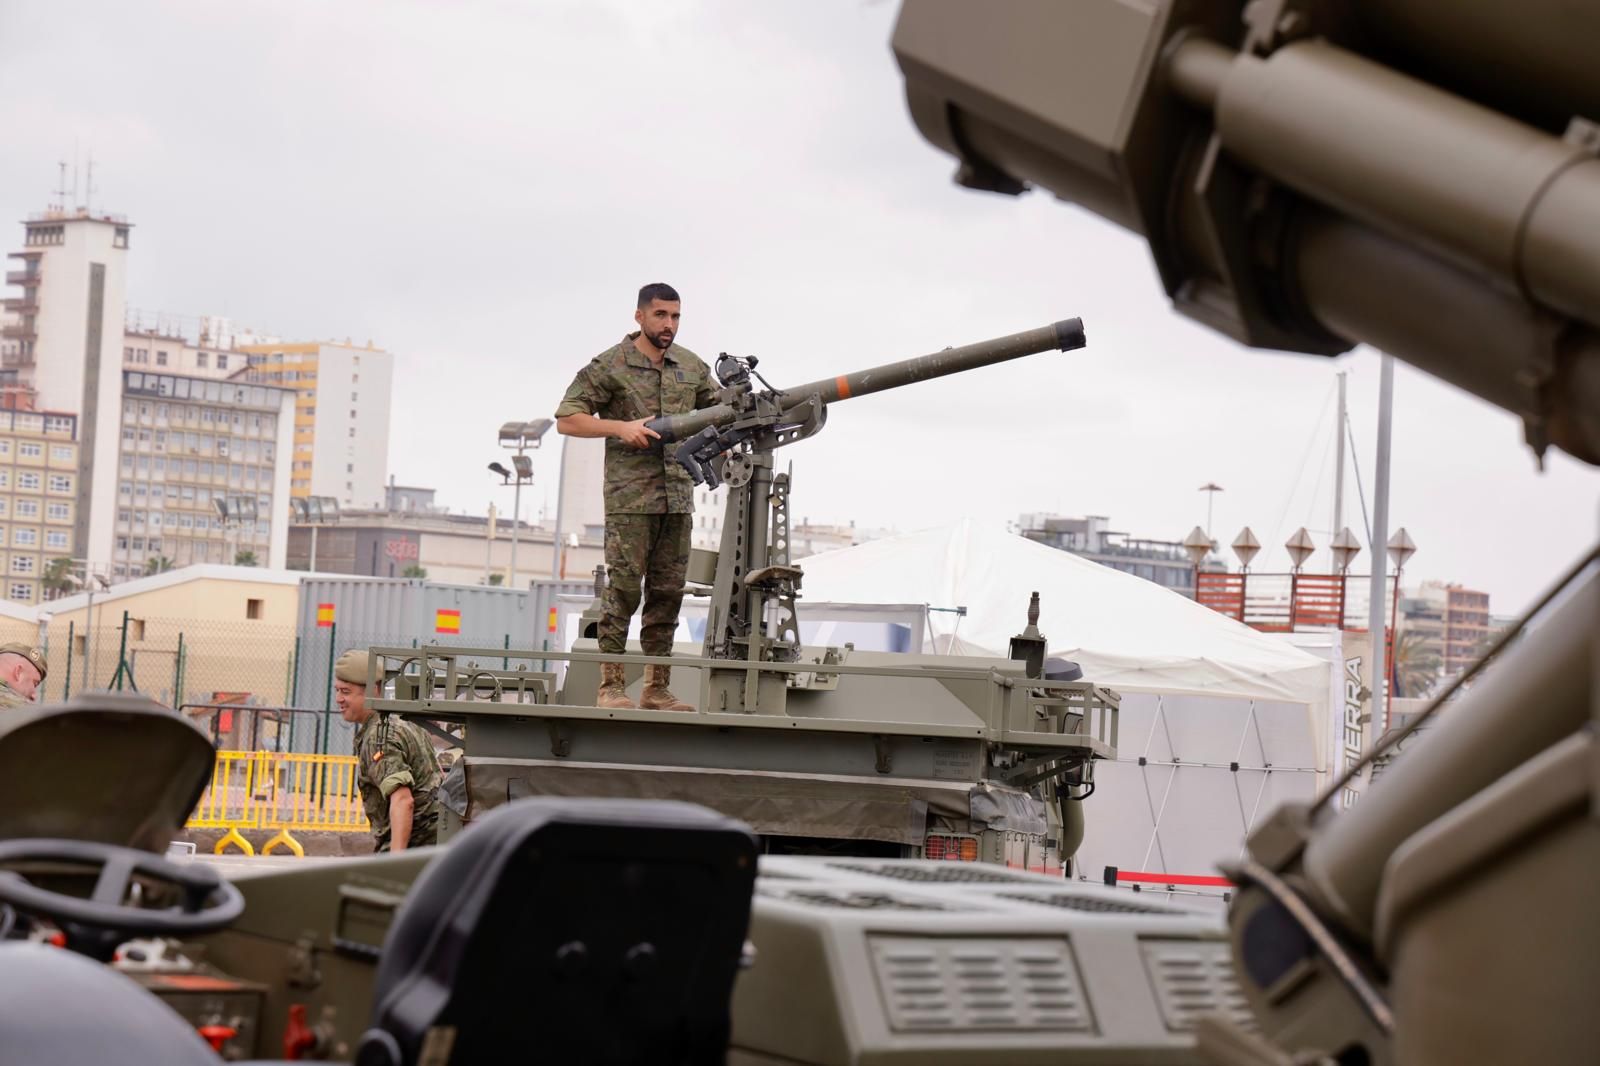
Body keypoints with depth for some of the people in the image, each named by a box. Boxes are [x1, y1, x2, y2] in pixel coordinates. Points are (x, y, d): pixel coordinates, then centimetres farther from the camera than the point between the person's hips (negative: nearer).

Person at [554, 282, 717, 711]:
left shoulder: (692, 367, 14)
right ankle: (611, 687, -3)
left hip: (678, 497, 5)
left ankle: (657, 690, 10)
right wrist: (621, 427, -16)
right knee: (624, 587, -7)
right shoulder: (610, 366, -2)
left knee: (668, 592, 6)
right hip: (630, 498, -5)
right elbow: (567, 419, -4)